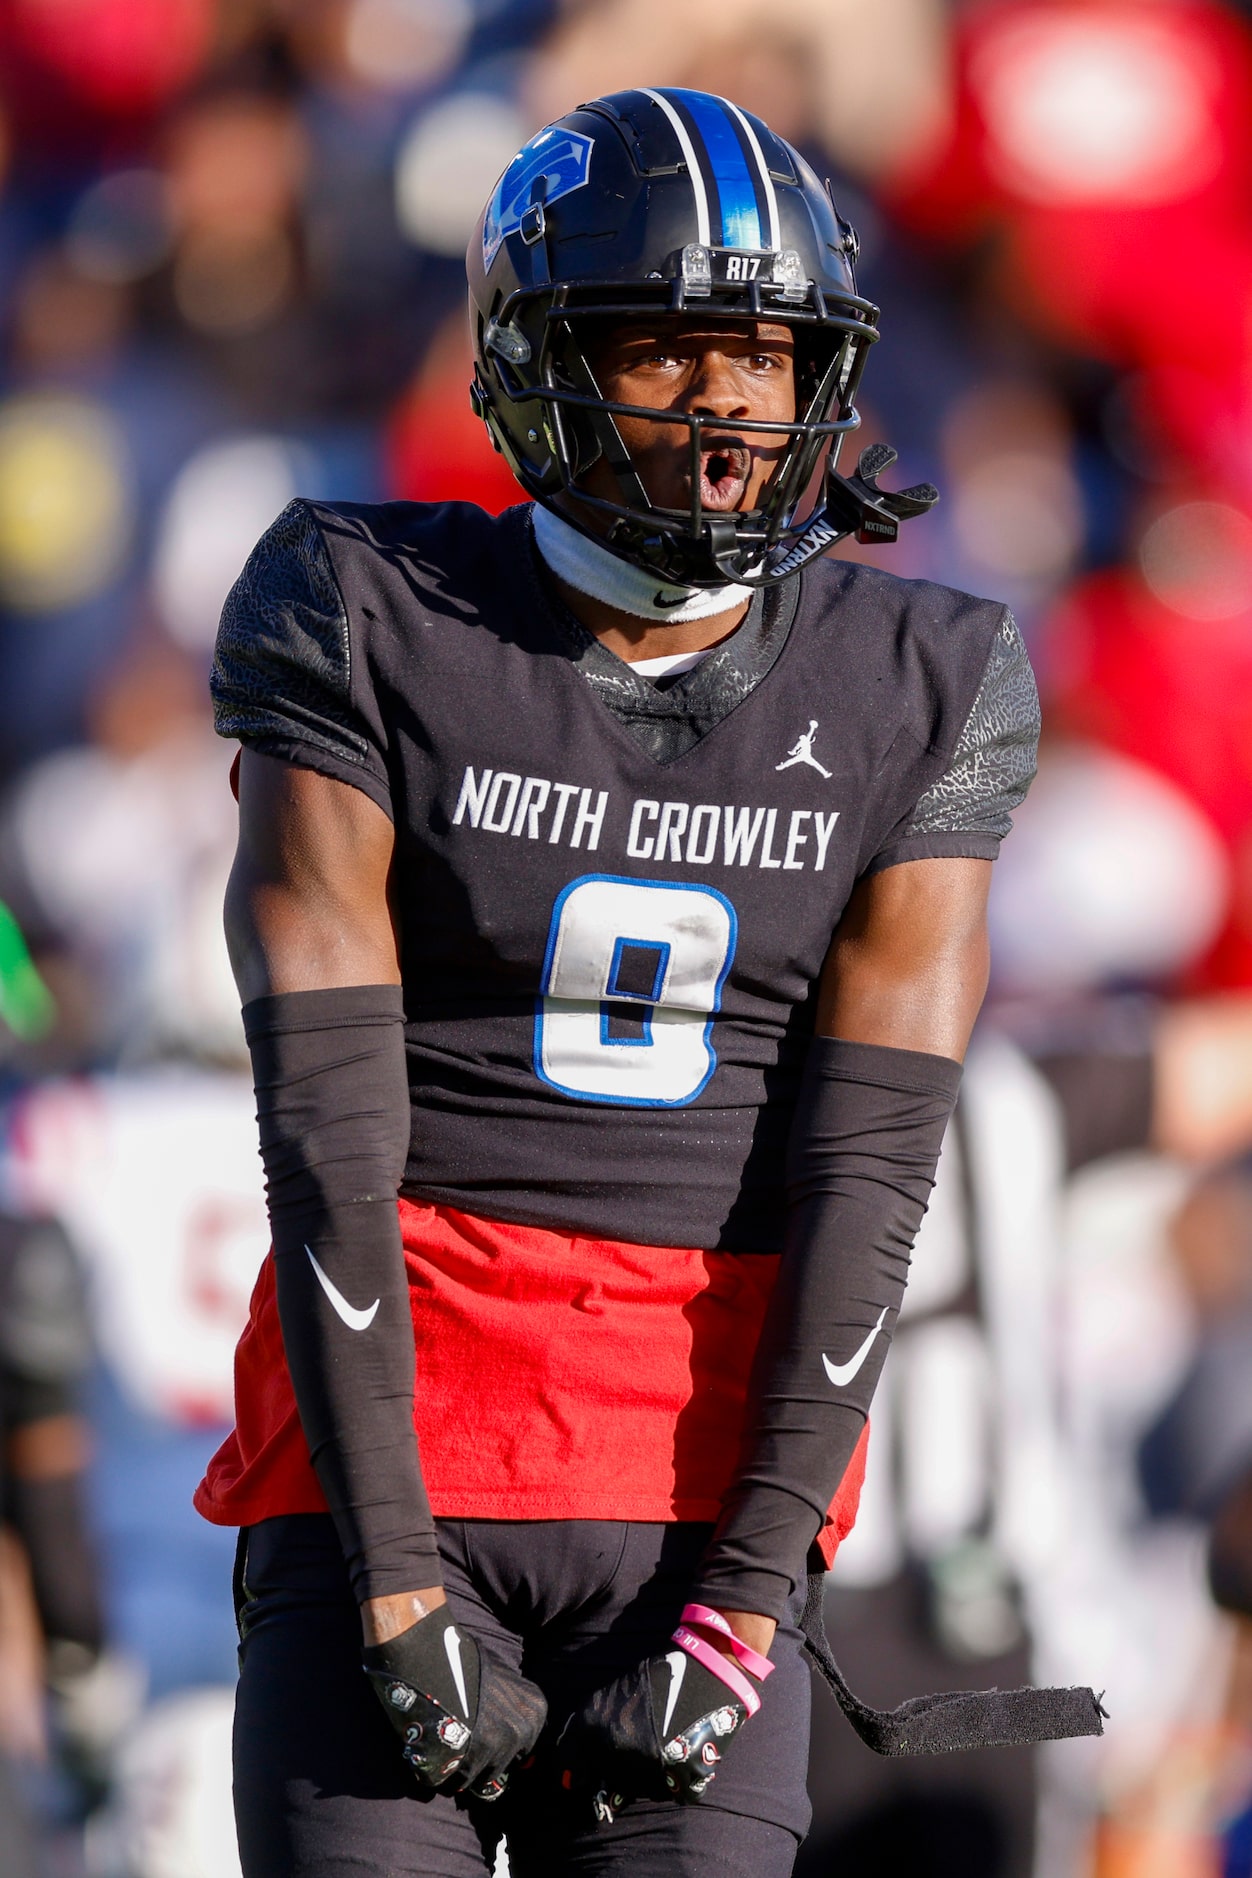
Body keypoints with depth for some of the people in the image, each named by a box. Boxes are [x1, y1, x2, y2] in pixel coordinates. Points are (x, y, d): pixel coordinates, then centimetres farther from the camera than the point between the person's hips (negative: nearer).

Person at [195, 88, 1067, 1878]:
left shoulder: (922, 696, 3)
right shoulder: (375, 631, -3)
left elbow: (866, 1170, -1)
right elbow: (326, 1123, -8)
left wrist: (742, 1600, -9)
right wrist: (395, 1591, -14)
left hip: (708, 1472, 2)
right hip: (392, 1431, -2)